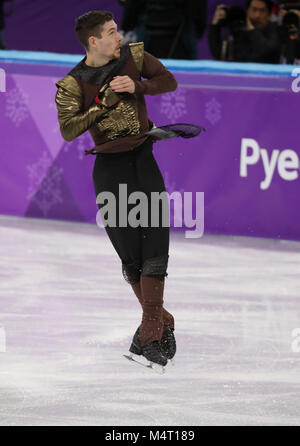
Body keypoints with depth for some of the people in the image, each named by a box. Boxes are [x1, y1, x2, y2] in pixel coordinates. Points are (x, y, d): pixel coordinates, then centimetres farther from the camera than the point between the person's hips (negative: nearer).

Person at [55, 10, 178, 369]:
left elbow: (169, 82, 8)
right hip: (110, 167, -2)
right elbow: (68, 130, -14)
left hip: (144, 160, 2)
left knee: (154, 246, -9)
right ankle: (162, 325, 18)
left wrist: (136, 87, -9)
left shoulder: (133, 56, 2)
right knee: (129, 254, 0)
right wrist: (105, 103, -18)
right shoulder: (73, 83, -7)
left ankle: (149, 334, -6)